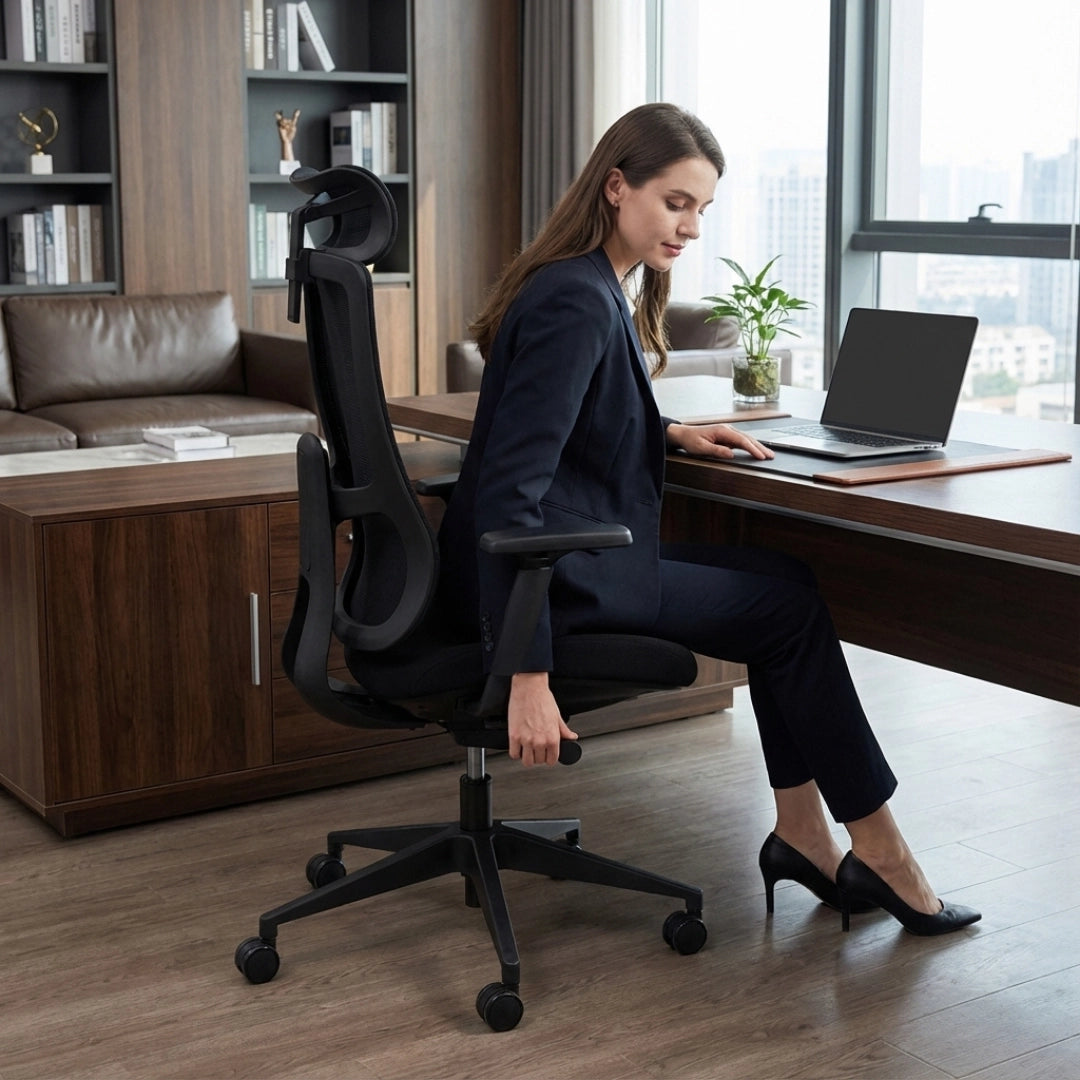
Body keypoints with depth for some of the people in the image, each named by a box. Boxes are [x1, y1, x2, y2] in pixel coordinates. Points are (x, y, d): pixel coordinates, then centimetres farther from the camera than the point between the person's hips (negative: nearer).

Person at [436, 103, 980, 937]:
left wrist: (668, 434, 11)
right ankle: (878, 853, 13)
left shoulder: (602, 287, 10)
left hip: (569, 555, 10)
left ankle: (803, 834, 13)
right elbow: (509, 491, -28)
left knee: (784, 585, 12)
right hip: (554, 577, -10)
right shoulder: (577, 303, -21)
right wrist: (529, 676, -30)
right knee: (789, 605, -1)